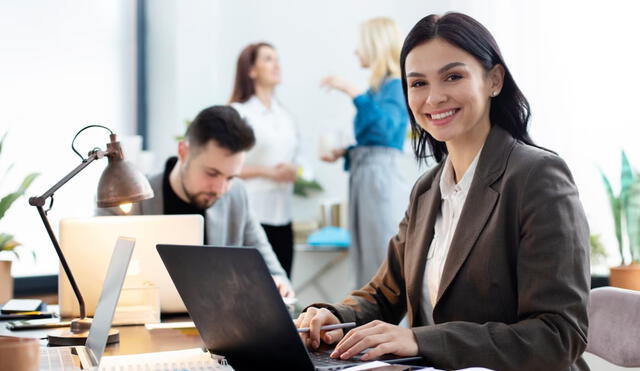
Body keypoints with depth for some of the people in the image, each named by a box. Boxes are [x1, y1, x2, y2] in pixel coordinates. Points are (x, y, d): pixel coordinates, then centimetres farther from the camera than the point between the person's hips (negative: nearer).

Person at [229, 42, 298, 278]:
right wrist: (266, 172, -16)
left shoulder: (284, 116, 15)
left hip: (282, 215, 6)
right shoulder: (238, 113, -5)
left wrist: (292, 171, 3)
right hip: (251, 215, -6)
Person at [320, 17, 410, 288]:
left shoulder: (396, 86, -8)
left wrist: (352, 92, -26)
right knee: (367, 256, 11)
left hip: (381, 177, -9)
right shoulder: (376, 88, 16)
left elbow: (386, 128, -26)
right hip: (362, 176, 9)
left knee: (388, 258, -7)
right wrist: (342, 152, 9)